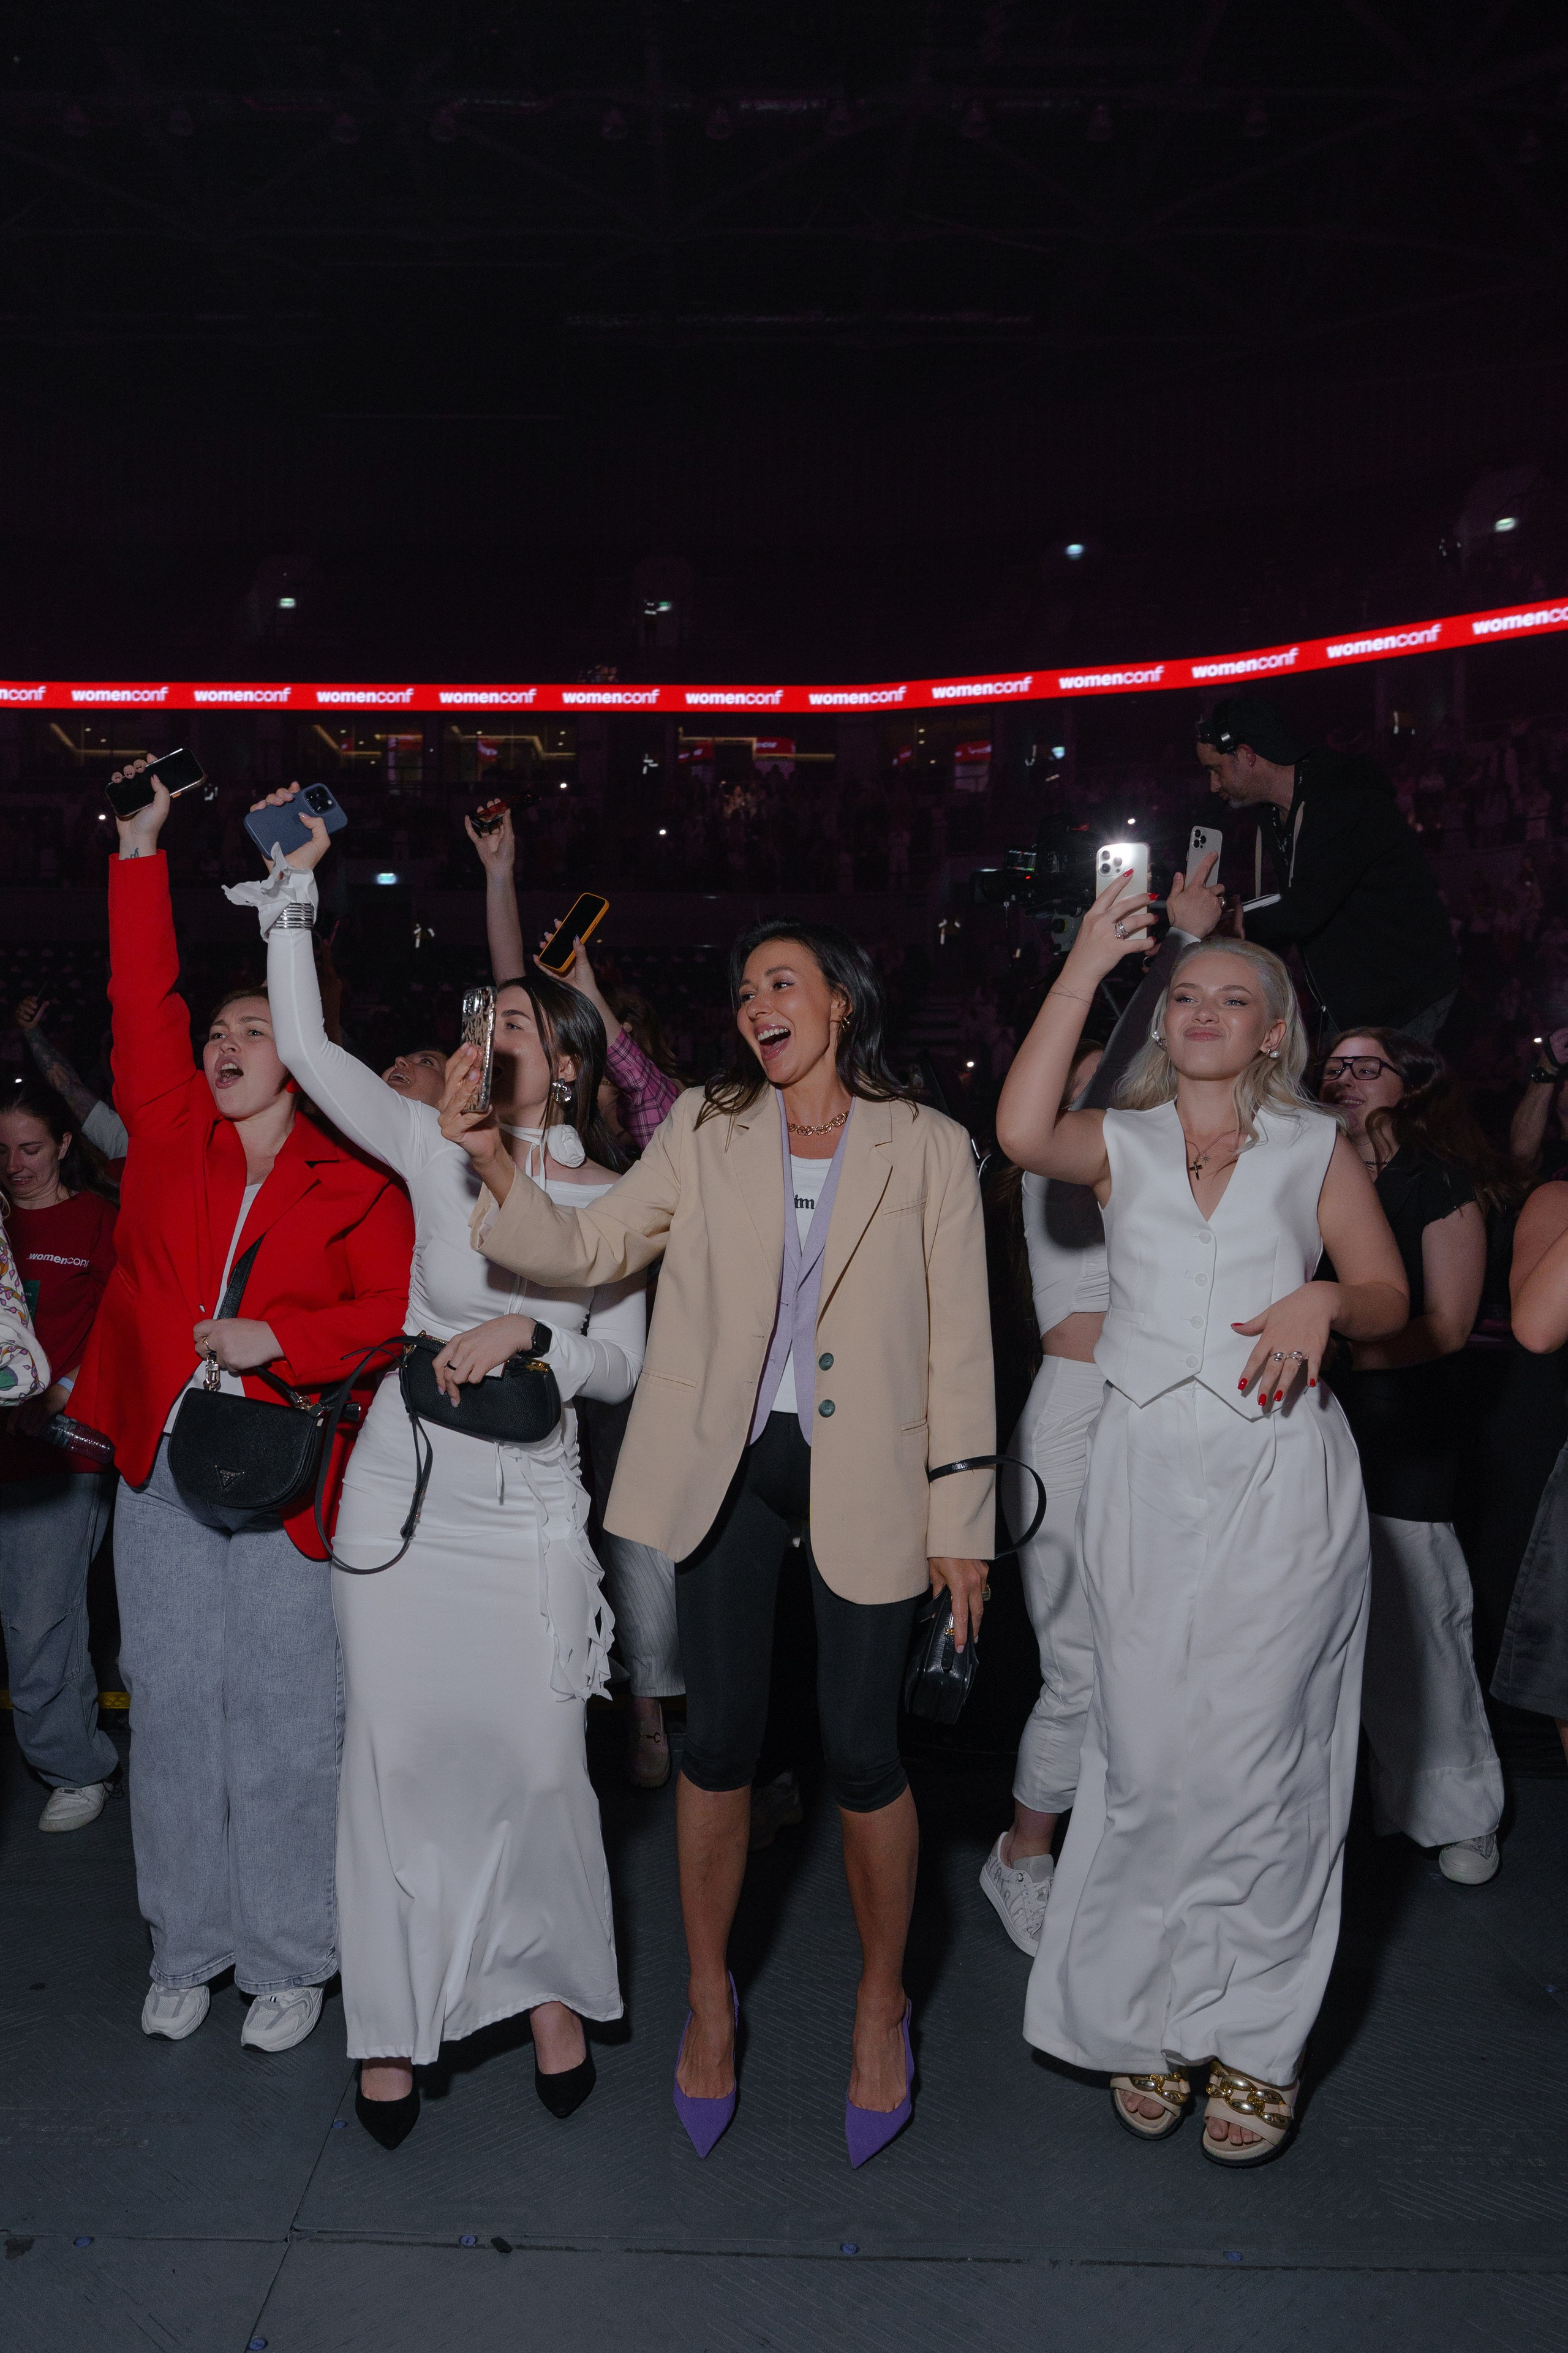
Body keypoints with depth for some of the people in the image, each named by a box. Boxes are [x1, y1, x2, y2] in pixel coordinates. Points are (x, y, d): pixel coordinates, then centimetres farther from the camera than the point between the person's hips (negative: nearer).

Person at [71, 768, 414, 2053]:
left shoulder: (355, 1183, 2)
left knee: (284, 1720, 3)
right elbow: (144, 1001, 3)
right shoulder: (169, 1134, 8)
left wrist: (280, 1338, -16)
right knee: (173, 1708, 11)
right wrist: (142, 857, 1)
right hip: (163, 1467, 3)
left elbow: (394, 1311, -4)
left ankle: (289, 1959, 20)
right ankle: (187, 1946, 27)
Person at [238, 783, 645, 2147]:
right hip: (404, 1491, 1)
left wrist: (528, 1333, -15)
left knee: (536, 1762, 3)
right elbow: (308, 1049, -3)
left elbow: (621, 1367, 2)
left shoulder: (613, 1202, 1)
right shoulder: (439, 1152, 2)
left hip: (532, 1507, -1)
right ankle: (396, 2023, 24)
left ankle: (553, 1989, 27)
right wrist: (295, 892, -3)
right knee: (396, 1756, 7)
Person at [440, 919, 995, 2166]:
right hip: (727, 1464, 2)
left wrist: (962, 1518, -2)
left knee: (862, 1750, 1)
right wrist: (496, 1161, -17)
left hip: (863, 1476, -2)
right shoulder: (705, 1133, 7)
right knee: (720, 1736, 8)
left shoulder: (927, 1147, 1)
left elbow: (959, 1338, 0)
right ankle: (709, 1994, 31)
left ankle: (882, 2005, 27)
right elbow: (590, 1246, 0)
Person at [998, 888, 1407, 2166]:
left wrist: (1323, 1301, -14)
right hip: (1147, 1474, 1)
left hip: (1282, 1480, -1)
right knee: (1147, 1756, 5)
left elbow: (1390, 1294, 9)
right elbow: (1023, 1132, -13)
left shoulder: (1316, 1147, 10)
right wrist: (1087, 964, -9)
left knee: (1258, 1759, 1)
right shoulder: (1120, 1143, 9)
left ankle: (1256, 2038, 19)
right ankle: (1154, 2018, 23)